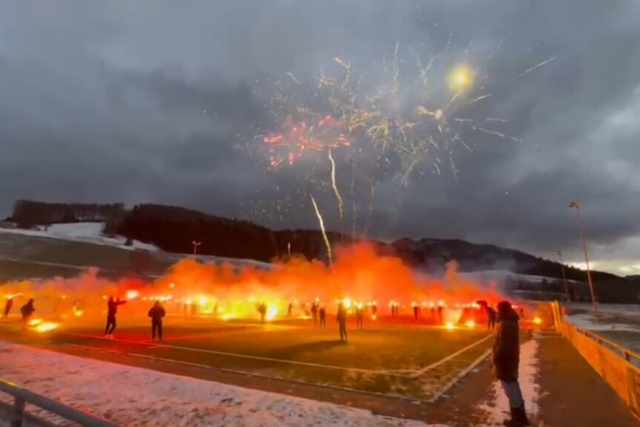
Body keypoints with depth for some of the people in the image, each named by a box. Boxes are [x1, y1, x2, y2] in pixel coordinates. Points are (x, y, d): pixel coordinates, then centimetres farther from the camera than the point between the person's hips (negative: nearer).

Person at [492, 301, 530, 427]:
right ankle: (520, 416, 30)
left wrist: (495, 358, -15)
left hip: (504, 360, -10)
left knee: (510, 389, 2)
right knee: (513, 385, 19)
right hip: (511, 358, 10)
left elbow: (503, 345, -26)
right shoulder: (512, 322, 7)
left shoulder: (505, 324, -25)